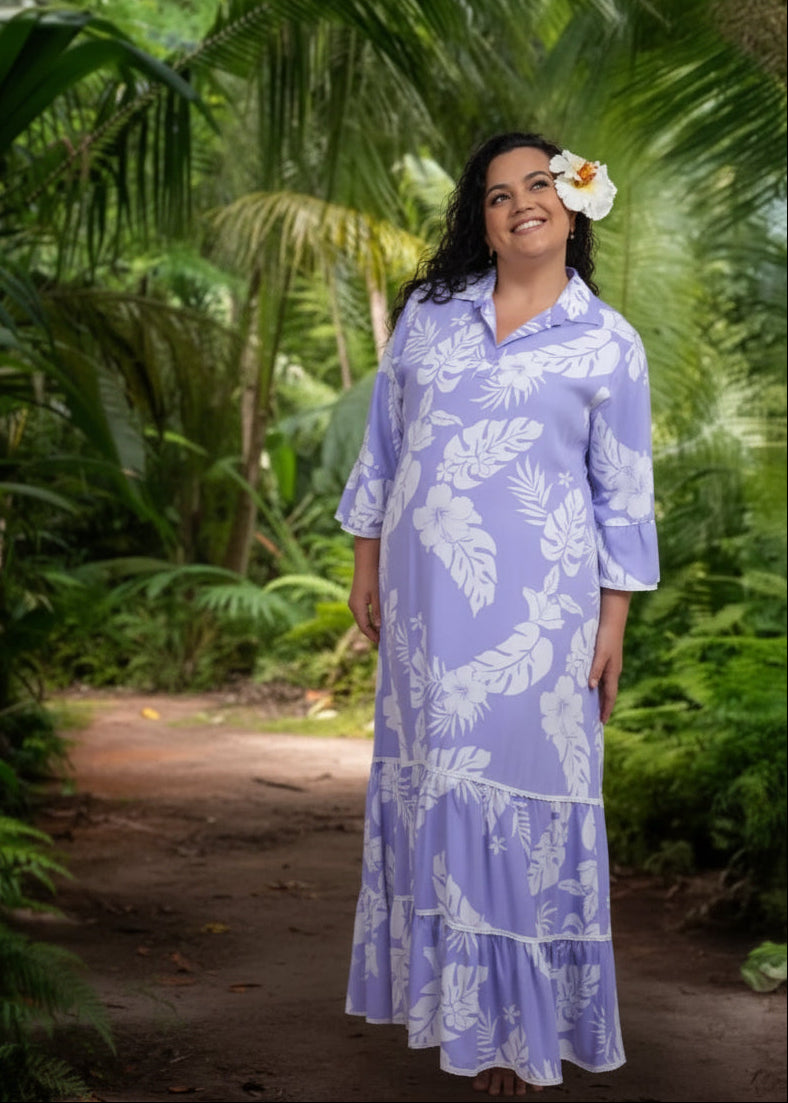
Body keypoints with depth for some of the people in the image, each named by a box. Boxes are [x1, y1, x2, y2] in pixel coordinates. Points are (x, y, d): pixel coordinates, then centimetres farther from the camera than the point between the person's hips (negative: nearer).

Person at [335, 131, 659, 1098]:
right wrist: (366, 565, 10)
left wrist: (612, 623, -2)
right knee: (429, 777, 8)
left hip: (537, 603, -3)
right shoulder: (429, 312, 8)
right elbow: (384, 443, 12)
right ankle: (447, 989, 23)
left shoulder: (606, 343, 0)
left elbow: (622, 495, 2)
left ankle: (518, 1024, 12)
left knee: (523, 784, 0)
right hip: (426, 594, 3)